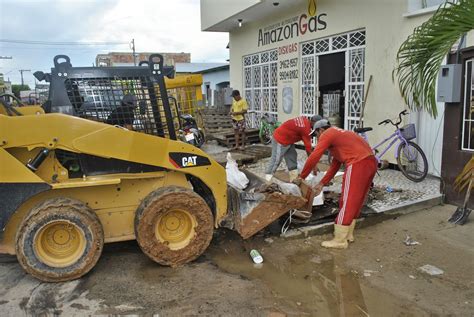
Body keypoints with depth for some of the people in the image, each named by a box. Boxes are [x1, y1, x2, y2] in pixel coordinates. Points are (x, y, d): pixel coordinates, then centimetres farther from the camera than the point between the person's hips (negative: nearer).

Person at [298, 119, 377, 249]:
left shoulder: (327, 135, 2)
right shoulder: (338, 135, 30)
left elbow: (313, 158, -4)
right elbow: (335, 165, 28)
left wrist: (301, 177, 7)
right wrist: (321, 184, 28)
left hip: (358, 164, -10)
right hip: (370, 162, 10)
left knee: (347, 202, -2)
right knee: (356, 200, 18)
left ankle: (340, 240, 6)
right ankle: (348, 233, 29)